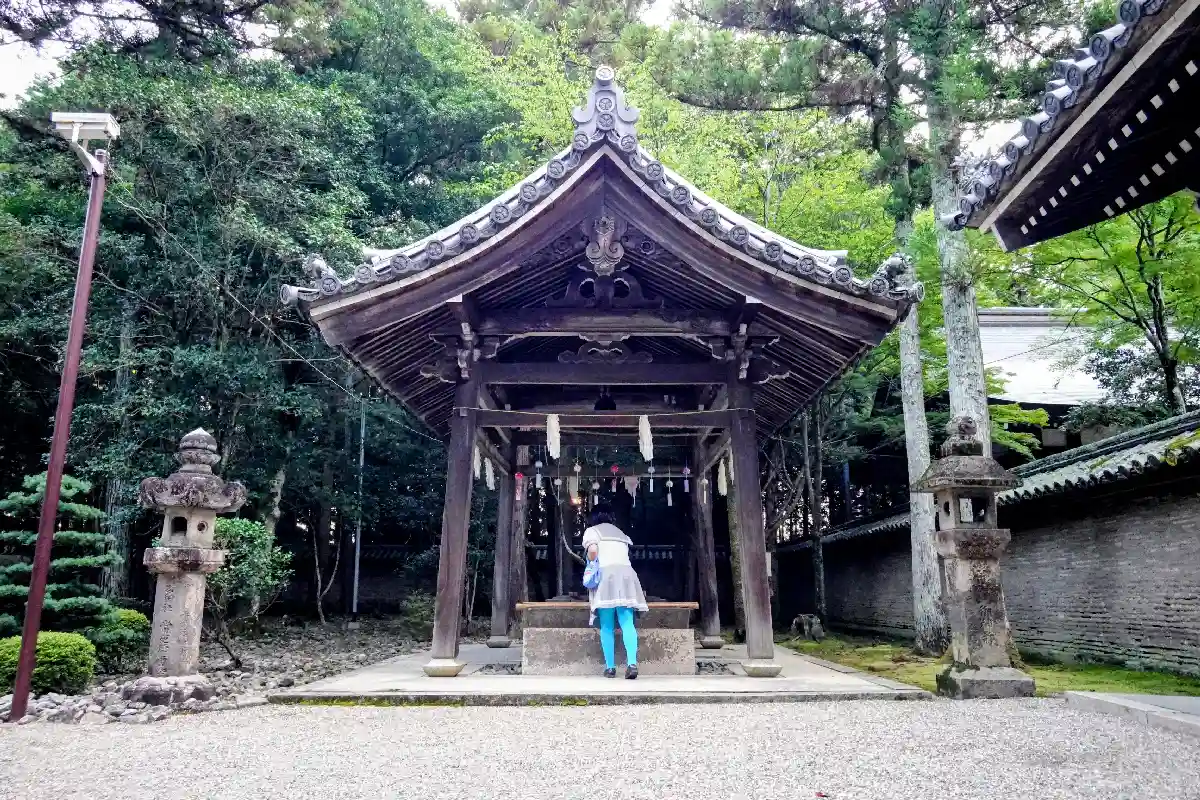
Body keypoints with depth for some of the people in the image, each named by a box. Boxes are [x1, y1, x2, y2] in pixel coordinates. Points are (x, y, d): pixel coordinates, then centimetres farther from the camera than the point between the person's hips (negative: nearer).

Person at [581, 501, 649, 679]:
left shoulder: (592, 531, 12)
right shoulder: (621, 533, 29)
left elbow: (593, 550, -6)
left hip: (606, 573, -4)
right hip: (626, 573, 4)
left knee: (607, 627, 1)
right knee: (627, 623, -7)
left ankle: (610, 667, 0)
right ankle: (632, 664, -23)